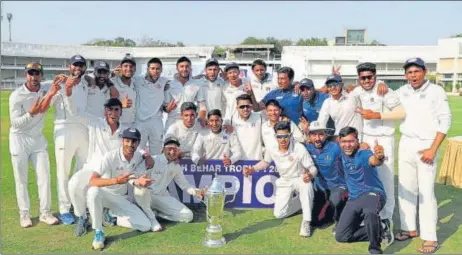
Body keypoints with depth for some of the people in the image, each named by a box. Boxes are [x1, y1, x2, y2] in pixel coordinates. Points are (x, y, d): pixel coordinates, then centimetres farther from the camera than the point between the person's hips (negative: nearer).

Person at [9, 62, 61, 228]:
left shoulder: (45, 92, -2)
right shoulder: (17, 95, -14)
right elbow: (15, 122, -18)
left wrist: (52, 92, -39)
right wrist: (31, 113, -35)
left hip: (38, 139, 4)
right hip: (19, 140, -4)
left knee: (44, 176, 2)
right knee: (21, 179, 4)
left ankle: (45, 213, 9)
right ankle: (24, 214, 13)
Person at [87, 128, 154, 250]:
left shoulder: (138, 158, -6)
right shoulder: (110, 156, -23)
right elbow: (92, 181, -33)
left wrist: (141, 181, -34)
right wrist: (116, 180, -48)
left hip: (122, 199, 4)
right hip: (105, 195, -4)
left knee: (146, 226, -11)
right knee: (93, 191, -41)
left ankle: (112, 216, 12)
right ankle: (98, 232, -22)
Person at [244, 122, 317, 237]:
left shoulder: (299, 148, -27)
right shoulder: (271, 149, -16)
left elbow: (313, 168, -21)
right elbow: (265, 162, 8)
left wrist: (310, 175, -45)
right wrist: (252, 169, -8)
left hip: (300, 179, -4)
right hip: (284, 182, 4)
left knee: (307, 185, -42)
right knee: (279, 214, -2)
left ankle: (306, 222, -28)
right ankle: (301, 202, 25)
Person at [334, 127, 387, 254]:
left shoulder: (363, 154, -18)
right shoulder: (343, 152, 2)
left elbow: (374, 161, -43)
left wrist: (379, 156, -66)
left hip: (373, 193, -7)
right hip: (353, 199, 7)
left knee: (370, 213, -44)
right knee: (341, 236, -2)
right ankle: (378, 231, 13)